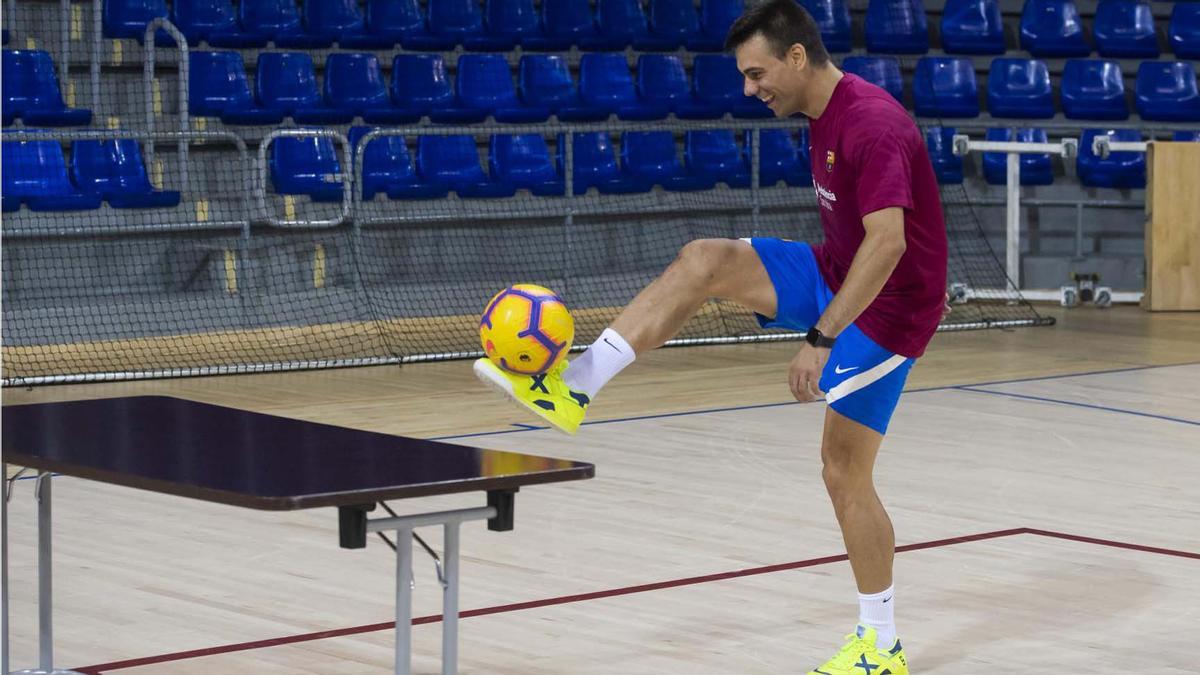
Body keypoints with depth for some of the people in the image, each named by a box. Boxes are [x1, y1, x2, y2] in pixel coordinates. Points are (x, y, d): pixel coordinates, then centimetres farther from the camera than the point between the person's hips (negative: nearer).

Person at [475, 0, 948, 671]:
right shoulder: (826, 115, 5)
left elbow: (887, 242, -34)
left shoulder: (872, 124, -26)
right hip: (837, 273, 9)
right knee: (703, 261, -6)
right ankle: (572, 386, -9)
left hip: (888, 306, -9)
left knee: (845, 471, -6)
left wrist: (821, 338, -35)